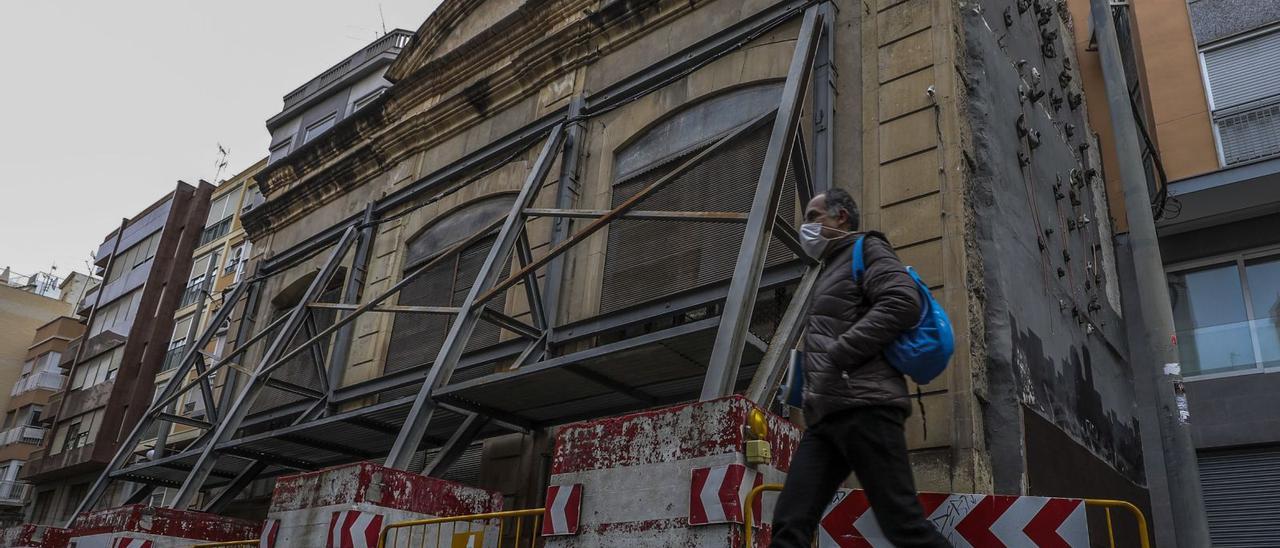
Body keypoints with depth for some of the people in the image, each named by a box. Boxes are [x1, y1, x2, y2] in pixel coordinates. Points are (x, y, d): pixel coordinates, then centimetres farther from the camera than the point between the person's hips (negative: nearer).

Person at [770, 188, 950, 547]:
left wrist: (836, 356, -13)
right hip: (825, 417, 9)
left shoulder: (865, 250, 8)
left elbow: (903, 302, -12)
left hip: (863, 407, -8)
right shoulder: (831, 270, 34)